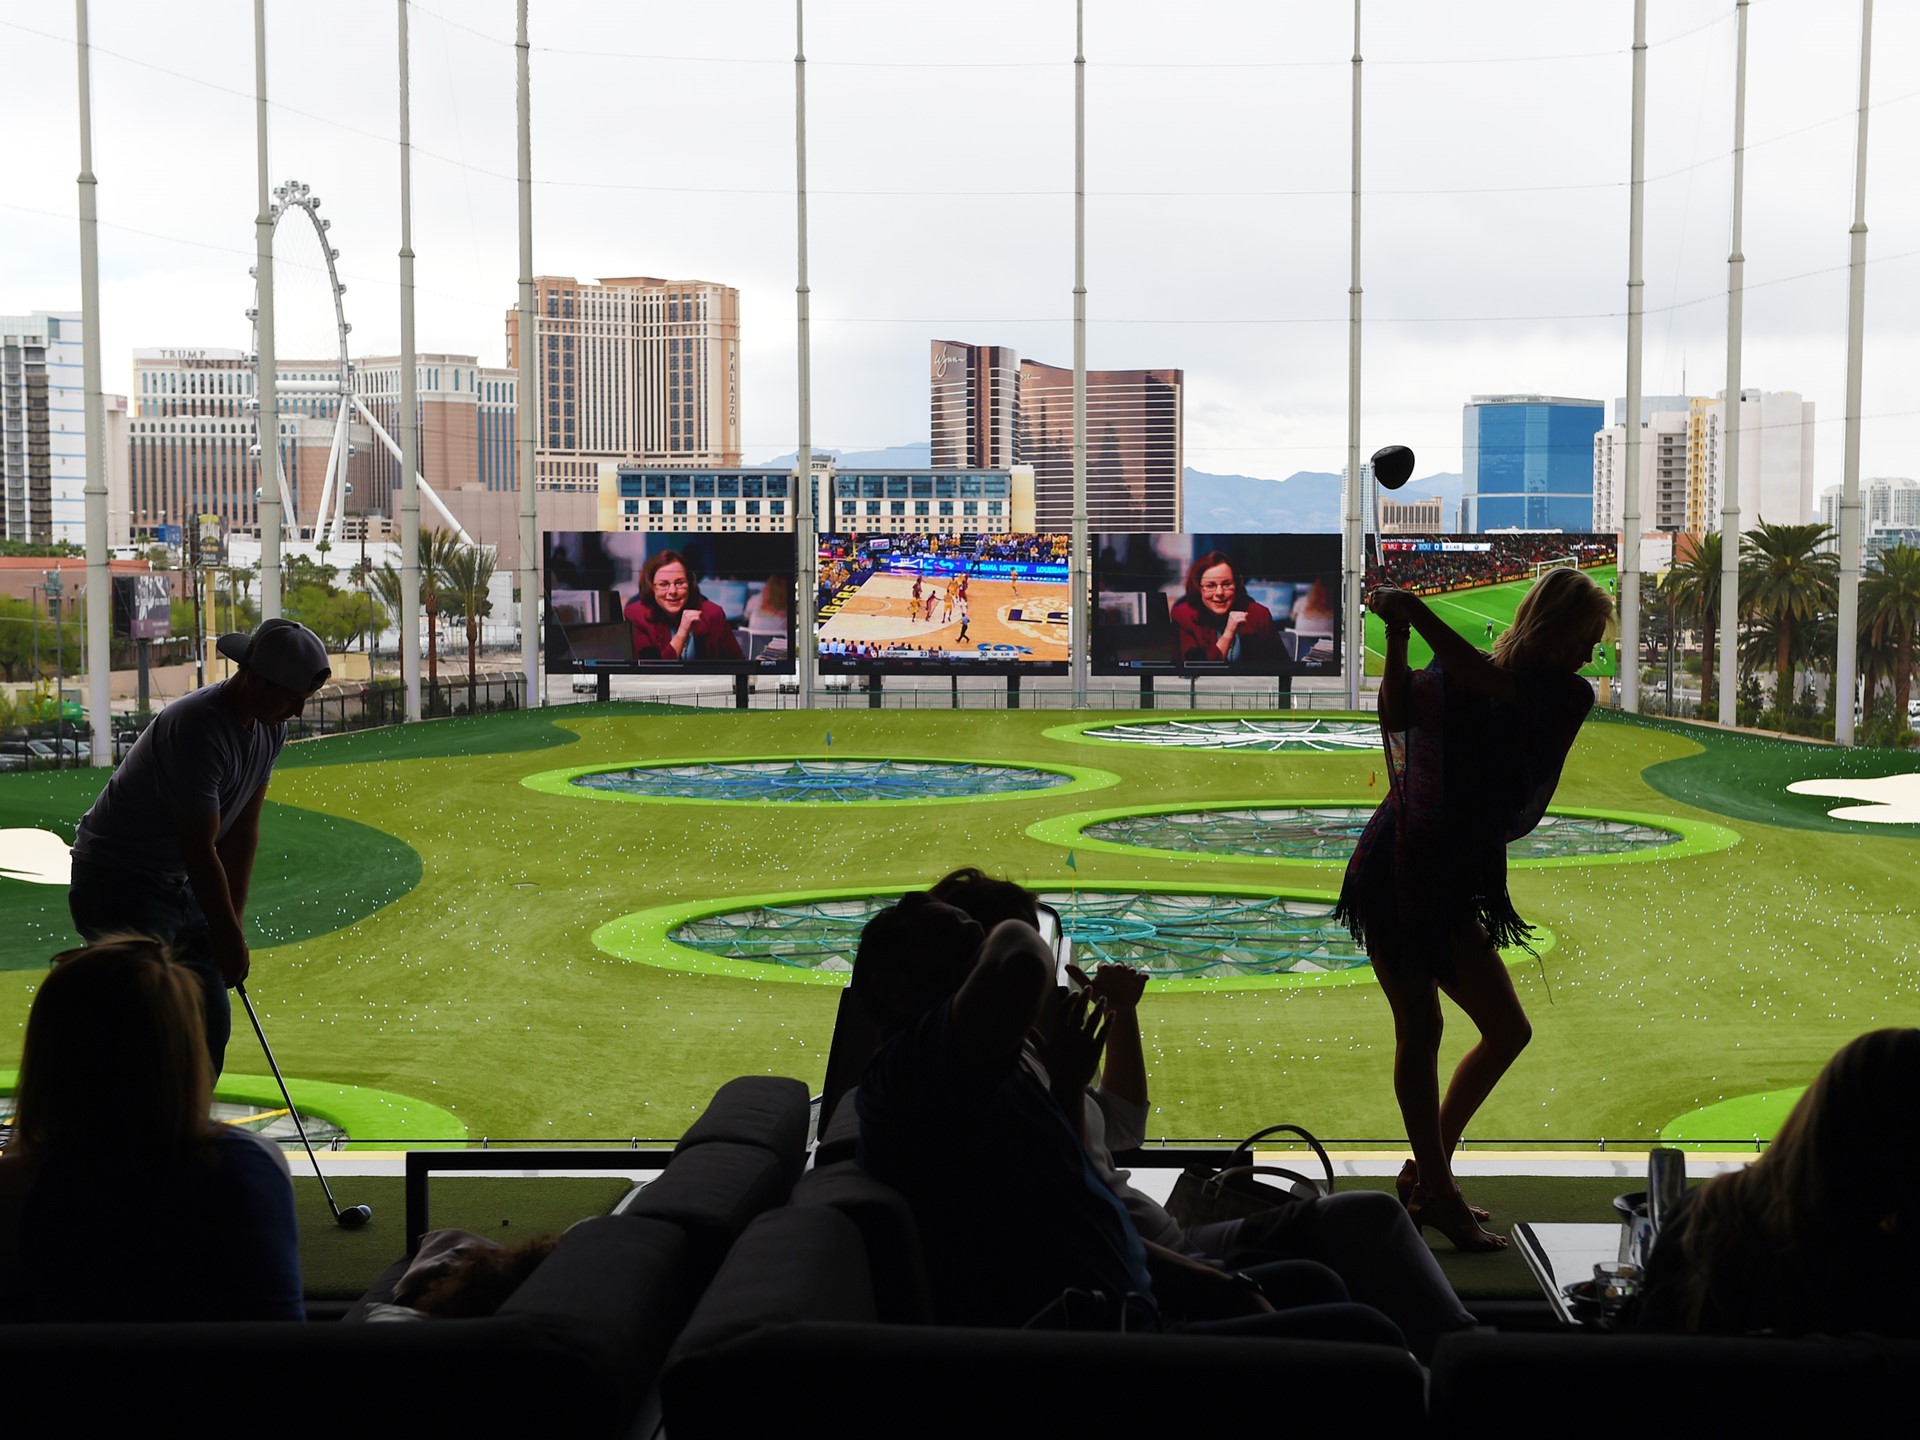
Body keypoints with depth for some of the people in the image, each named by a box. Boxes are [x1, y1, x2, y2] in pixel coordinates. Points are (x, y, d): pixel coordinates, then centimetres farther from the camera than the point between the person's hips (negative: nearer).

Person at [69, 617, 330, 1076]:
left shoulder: (270, 729, 0)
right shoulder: (197, 728, -28)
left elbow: (243, 829, 4)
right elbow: (199, 849, -24)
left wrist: (232, 922, 1)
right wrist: (228, 935, -16)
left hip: (179, 885, 9)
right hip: (116, 882, -9)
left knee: (212, 1023, 7)